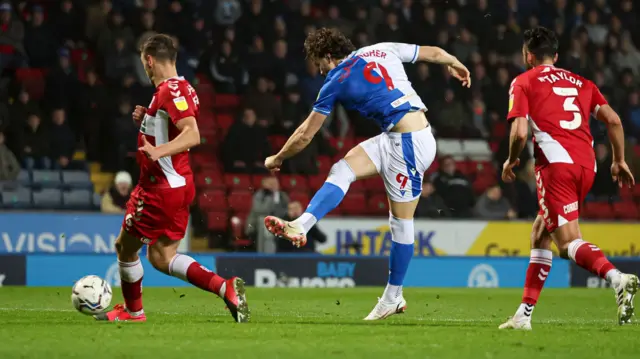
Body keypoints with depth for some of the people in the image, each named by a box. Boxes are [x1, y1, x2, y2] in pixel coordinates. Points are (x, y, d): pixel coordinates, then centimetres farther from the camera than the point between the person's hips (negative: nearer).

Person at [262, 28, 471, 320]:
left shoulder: (335, 82, -1)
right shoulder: (382, 50, 12)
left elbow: (305, 134, 8)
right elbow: (434, 53, 20)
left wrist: (276, 159, 25)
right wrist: (456, 66, 43)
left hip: (409, 143, -8)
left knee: (401, 220, 2)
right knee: (342, 169, 2)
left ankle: (393, 297, 11)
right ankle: (301, 225, -11)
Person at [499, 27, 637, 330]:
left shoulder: (523, 82, 7)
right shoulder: (580, 83, 22)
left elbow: (520, 132, -4)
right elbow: (613, 120, 13)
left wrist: (510, 161, 14)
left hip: (556, 163, -6)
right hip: (587, 164, 6)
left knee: (568, 242, -12)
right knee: (540, 234, 19)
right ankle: (524, 314, 17)